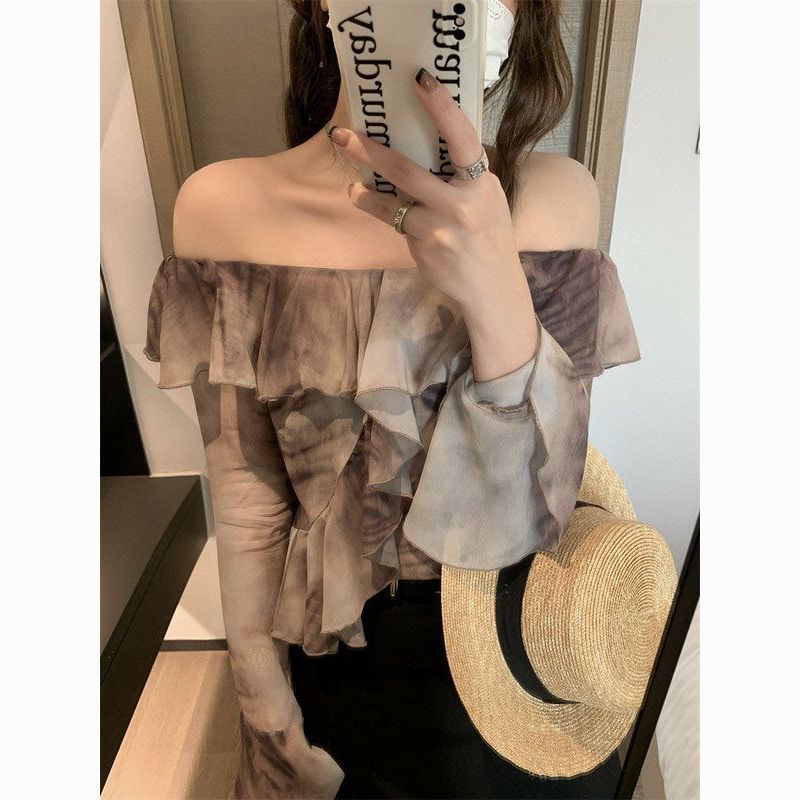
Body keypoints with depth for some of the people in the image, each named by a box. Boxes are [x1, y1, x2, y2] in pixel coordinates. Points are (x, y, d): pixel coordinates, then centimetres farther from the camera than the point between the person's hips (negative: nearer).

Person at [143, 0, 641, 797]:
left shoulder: (555, 196, -14)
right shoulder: (223, 205, -14)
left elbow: (529, 514, -17)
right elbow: (246, 488, -10)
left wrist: (500, 300, -34)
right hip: (342, 653, 0)